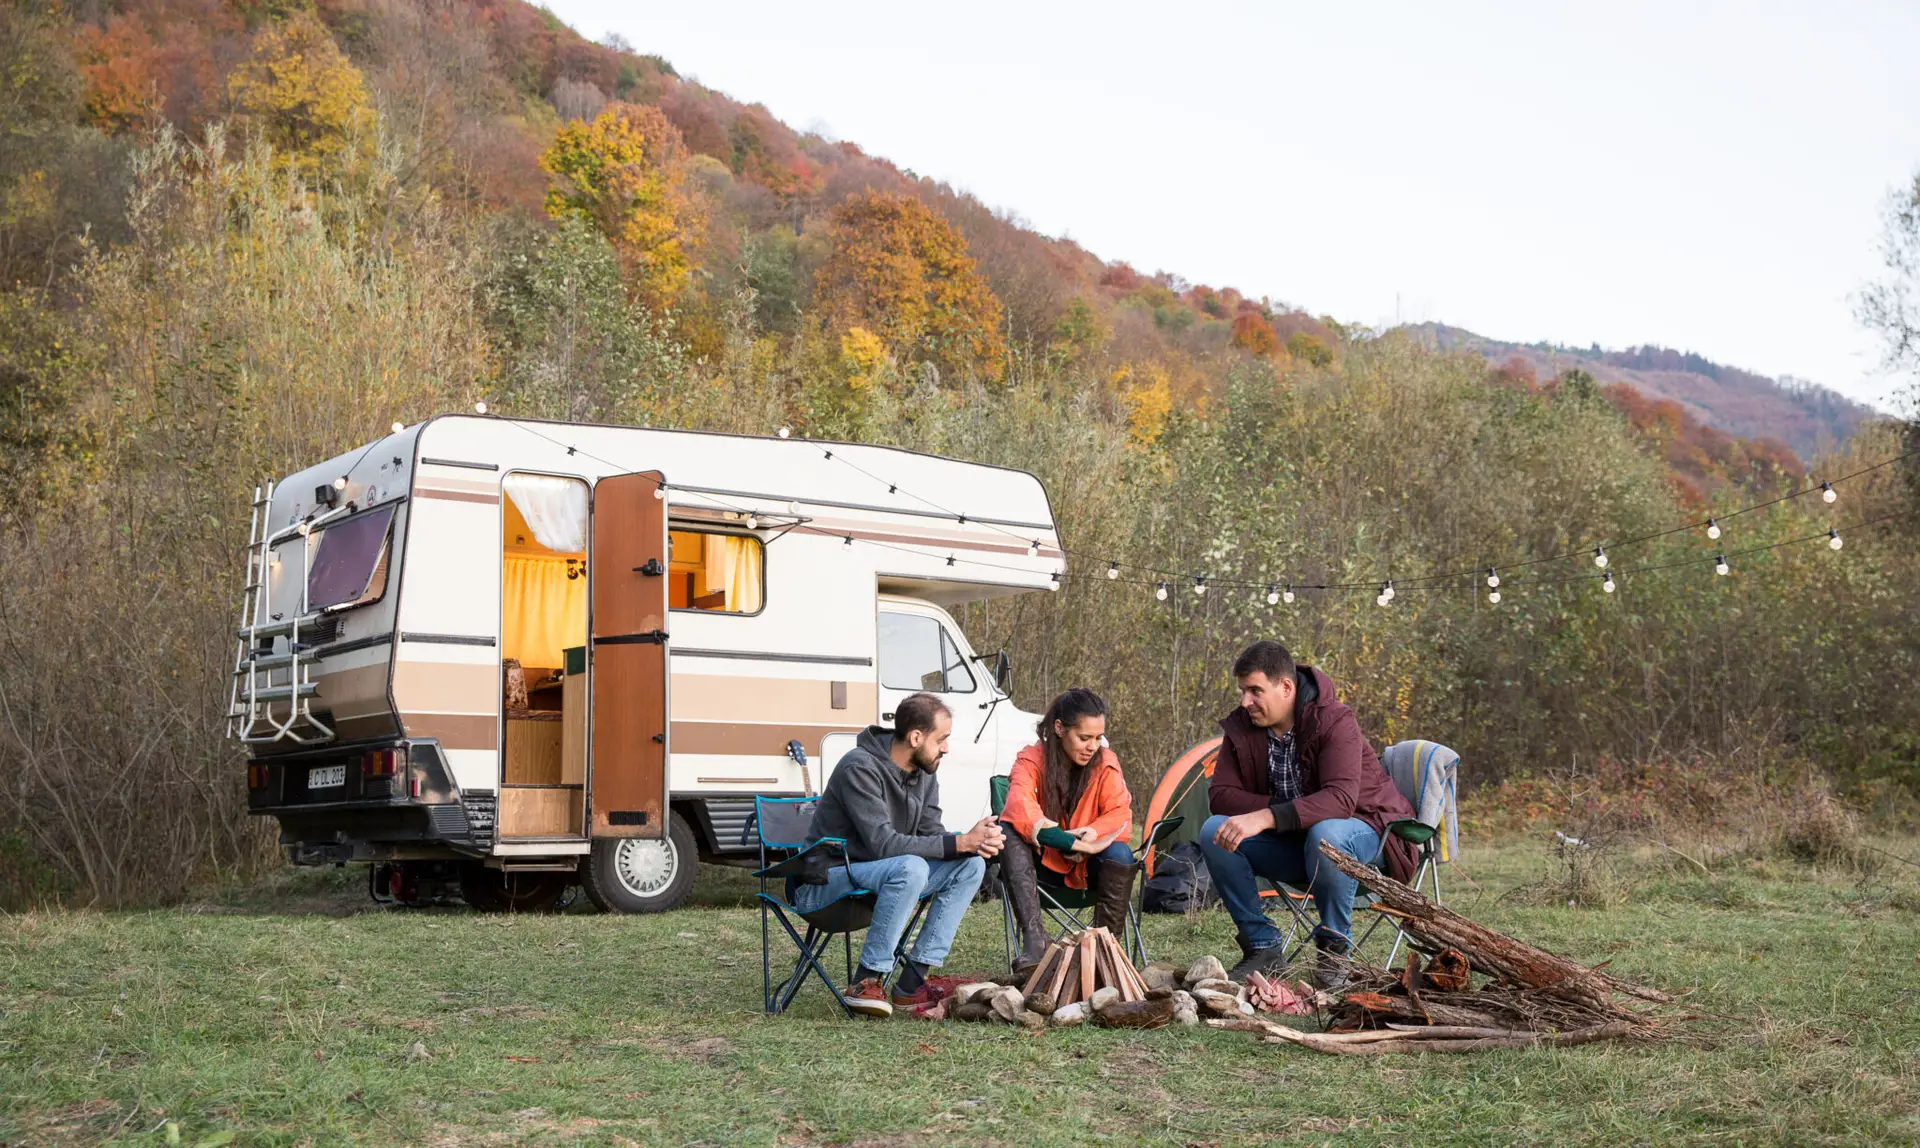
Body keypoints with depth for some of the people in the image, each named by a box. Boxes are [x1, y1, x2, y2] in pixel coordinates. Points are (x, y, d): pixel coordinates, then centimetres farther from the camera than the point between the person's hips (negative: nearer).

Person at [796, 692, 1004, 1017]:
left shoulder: (924, 772, 4)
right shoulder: (861, 768, -23)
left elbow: (931, 834, 2)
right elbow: (883, 844, -29)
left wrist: (974, 842, -20)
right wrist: (961, 843, -29)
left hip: (876, 874, 9)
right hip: (825, 880, -9)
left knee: (971, 864, -7)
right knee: (910, 867, -36)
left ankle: (912, 983, -11)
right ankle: (866, 983, -24)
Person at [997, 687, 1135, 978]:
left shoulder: (1106, 764, -5)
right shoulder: (1032, 759, -12)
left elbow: (1120, 817, -10)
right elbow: (1019, 808, -30)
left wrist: (1089, 835, -32)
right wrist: (1074, 842, -39)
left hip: (1088, 866, 1)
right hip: (1042, 862, -1)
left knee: (1120, 854, -32)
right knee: (1007, 834, -32)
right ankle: (1034, 938, -42)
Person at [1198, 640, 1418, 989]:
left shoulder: (1334, 722, -23)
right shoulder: (1242, 728, -5)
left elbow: (1341, 797, -37)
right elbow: (1220, 794, -6)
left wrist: (1267, 817, -48)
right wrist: (1276, 809, -23)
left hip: (1360, 832, -5)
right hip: (1290, 844, 5)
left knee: (1325, 833, -41)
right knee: (1214, 832, -19)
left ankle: (1333, 949, -18)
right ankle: (1262, 945, -9)